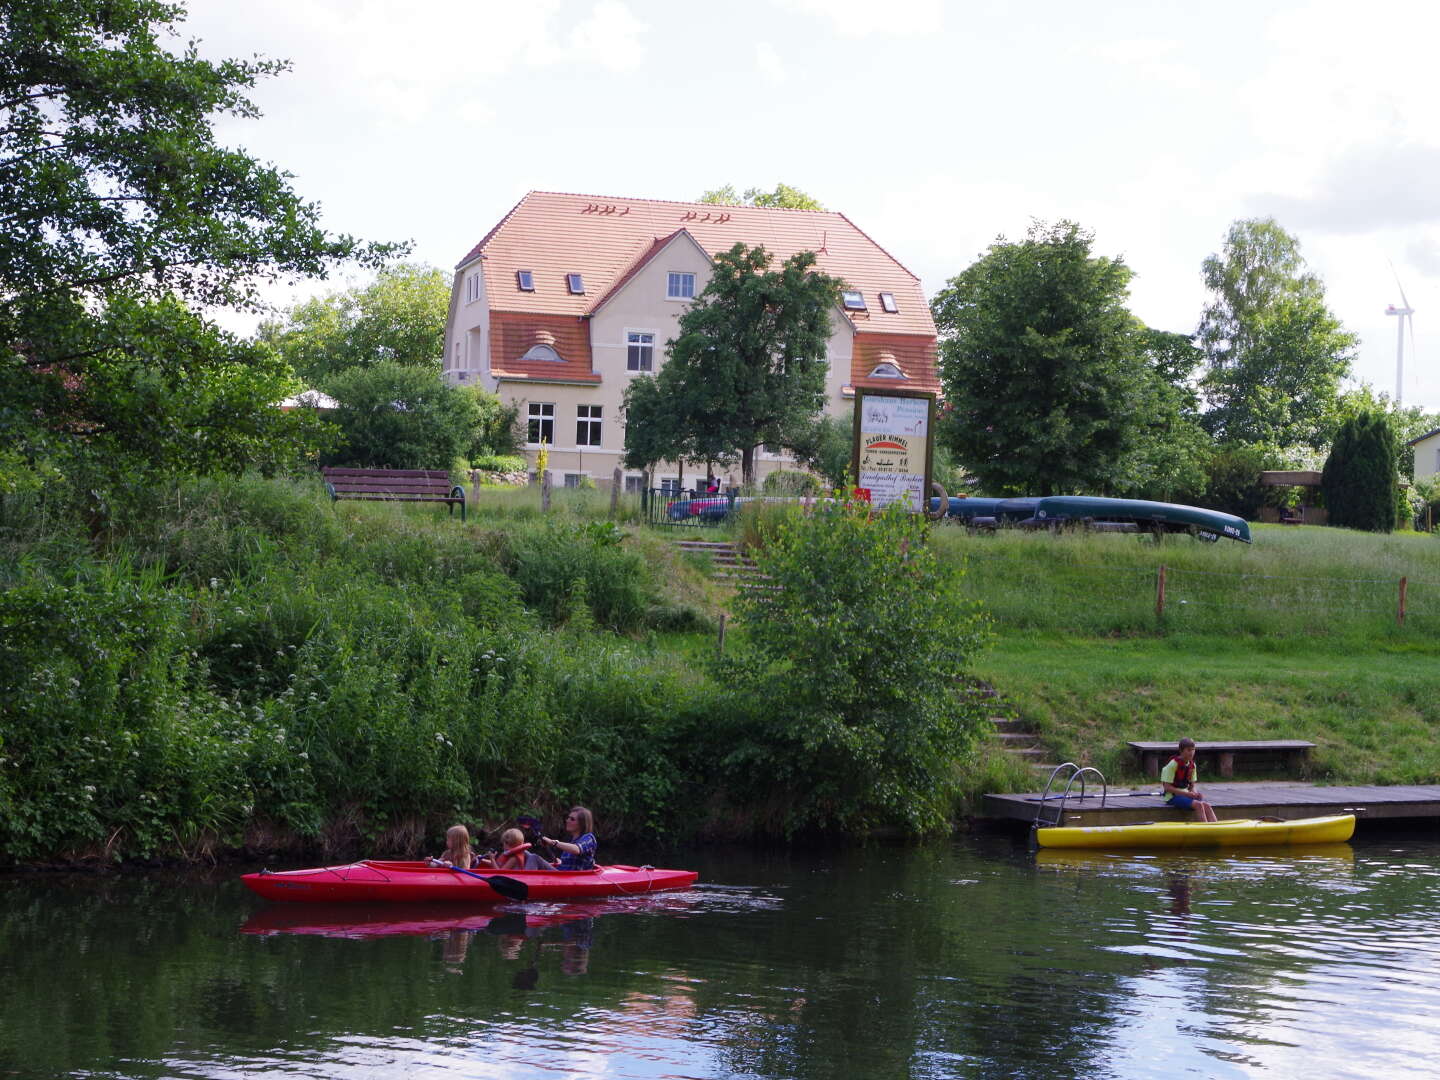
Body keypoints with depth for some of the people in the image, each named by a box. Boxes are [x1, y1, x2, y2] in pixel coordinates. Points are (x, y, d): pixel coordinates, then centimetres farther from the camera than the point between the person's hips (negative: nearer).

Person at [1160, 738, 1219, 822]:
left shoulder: (1192, 765, 9)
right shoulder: (1173, 764, -13)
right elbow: (1167, 787, -16)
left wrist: (1195, 793, -7)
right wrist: (1187, 794, -20)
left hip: (1186, 794, 7)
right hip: (1172, 796, -7)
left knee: (1206, 805, -17)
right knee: (1198, 804, -28)